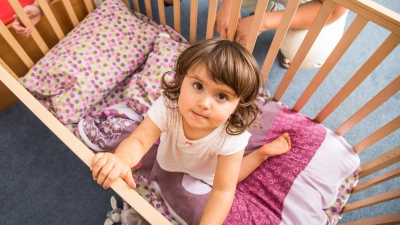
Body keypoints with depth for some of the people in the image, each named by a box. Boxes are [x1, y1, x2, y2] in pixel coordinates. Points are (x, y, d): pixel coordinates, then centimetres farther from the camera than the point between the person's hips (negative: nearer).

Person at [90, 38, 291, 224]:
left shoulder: (231, 137, -41)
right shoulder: (166, 107, -39)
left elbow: (223, 190, -36)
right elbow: (139, 140, -41)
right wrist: (121, 159, -63)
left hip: (206, 177, -1)